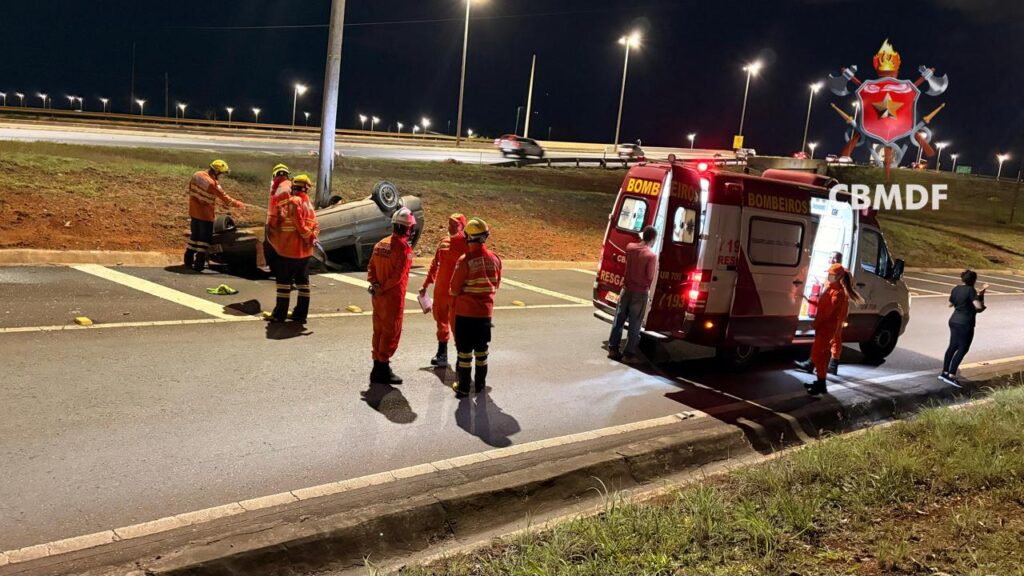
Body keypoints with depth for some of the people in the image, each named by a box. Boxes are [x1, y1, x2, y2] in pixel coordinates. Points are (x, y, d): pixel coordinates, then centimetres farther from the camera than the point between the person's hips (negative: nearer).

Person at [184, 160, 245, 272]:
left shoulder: (197, 175, -1)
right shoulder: (212, 183, -24)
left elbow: (190, 188, 13)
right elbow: (225, 198, -18)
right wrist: (238, 204, -5)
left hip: (194, 211, 8)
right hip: (206, 214, -8)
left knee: (195, 235, 20)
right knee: (204, 238, 2)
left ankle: (188, 259, 29)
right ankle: (199, 264, 3)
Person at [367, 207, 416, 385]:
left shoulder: (381, 244, 8)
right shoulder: (404, 248, -16)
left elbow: (371, 268, 7)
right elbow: (398, 275, -21)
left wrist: (375, 284, -3)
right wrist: (383, 289, -13)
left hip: (378, 296, 7)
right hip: (393, 297, -7)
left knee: (379, 330, 16)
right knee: (391, 333, 2)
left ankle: (377, 365, 25)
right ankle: (383, 369, 7)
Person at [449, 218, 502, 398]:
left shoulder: (465, 261, -19)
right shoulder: (495, 259, -4)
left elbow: (454, 289, -10)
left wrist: (453, 302, 11)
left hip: (465, 312, -4)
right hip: (486, 312, 4)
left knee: (465, 351, 5)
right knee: (481, 350, 17)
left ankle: (463, 387, 11)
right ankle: (480, 383, 27)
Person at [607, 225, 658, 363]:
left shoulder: (630, 247, -4)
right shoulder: (651, 256, -19)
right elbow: (650, 277, -13)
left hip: (626, 289, 5)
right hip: (640, 293, -5)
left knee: (619, 319, 15)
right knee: (634, 325, 4)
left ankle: (613, 348, 22)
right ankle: (629, 354, 9)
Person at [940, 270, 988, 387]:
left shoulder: (956, 289, 6)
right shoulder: (971, 290, -15)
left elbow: (950, 304, 19)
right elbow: (978, 307, -21)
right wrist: (981, 295, -6)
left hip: (954, 320, 8)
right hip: (965, 323, -8)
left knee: (952, 346, 17)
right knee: (963, 349, -1)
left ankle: (944, 372, 22)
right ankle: (951, 375, -6)